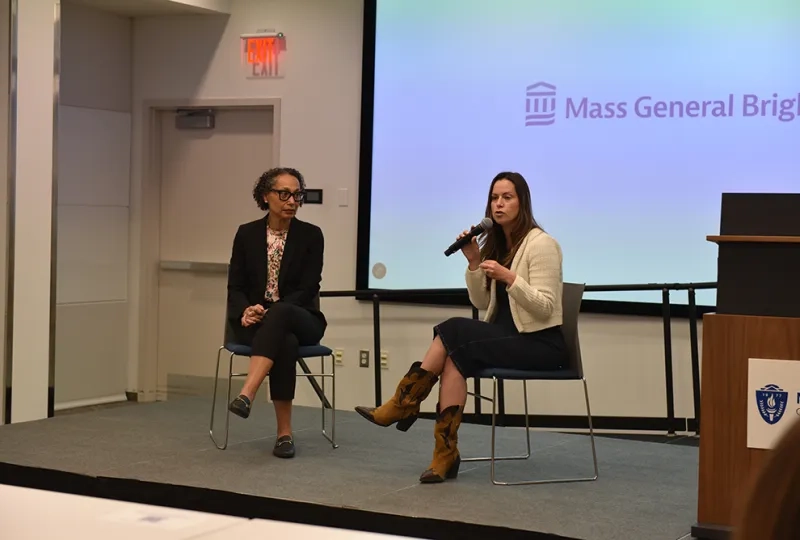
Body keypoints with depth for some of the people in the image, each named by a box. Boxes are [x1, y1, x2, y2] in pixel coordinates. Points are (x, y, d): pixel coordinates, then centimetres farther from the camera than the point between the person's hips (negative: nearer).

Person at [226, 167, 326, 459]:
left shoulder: (311, 235, -2)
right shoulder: (247, 233, 4)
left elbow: (308, 289, -8)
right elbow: (236, 285, 3)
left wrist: (271, 312, -22)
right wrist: (247, 310, -19)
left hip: (300, 319, -1)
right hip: (255, 321, 1)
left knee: (279, 315, -40)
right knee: (284, 342, -36)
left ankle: (246, 395, -51)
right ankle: (284, 433, -33)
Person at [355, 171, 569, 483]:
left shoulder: (541, 244, -11)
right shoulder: (497, 244, 13)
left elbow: (544, 307, -17)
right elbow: (481, 303, 10)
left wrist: (510, 278, -30)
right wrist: (473, 262, -4)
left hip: (541, 343, -7)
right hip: (510, 335, 7)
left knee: (455, 334, -24)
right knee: (455, 353, -22)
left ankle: (403, 406, -11)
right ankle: (445, 455, -23)